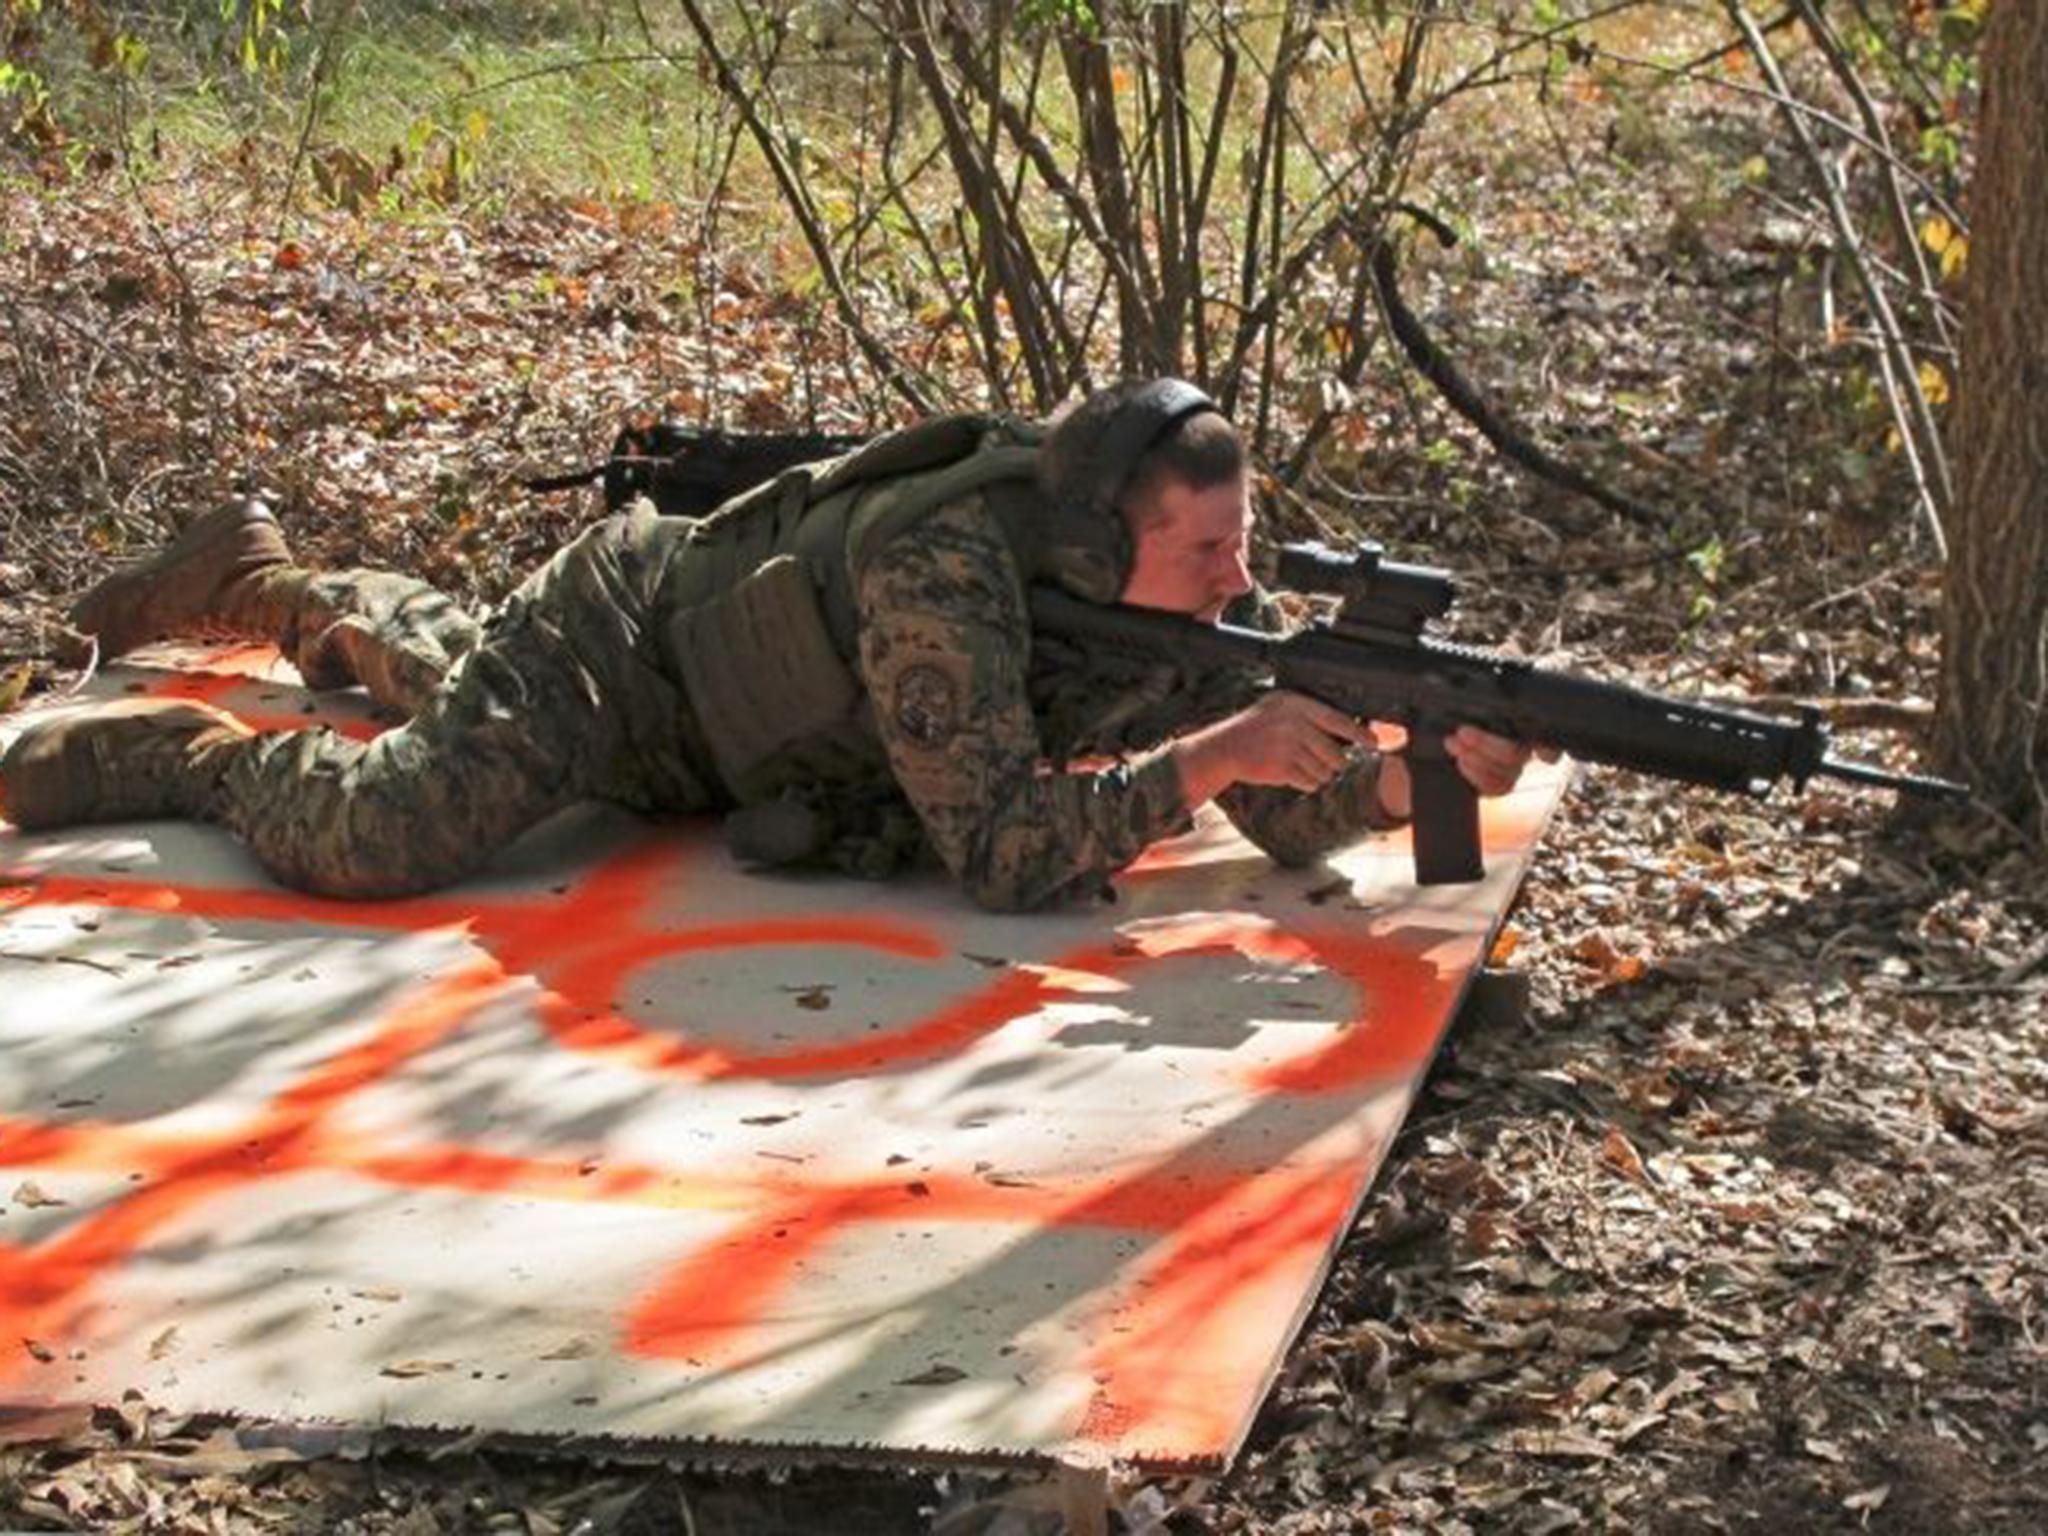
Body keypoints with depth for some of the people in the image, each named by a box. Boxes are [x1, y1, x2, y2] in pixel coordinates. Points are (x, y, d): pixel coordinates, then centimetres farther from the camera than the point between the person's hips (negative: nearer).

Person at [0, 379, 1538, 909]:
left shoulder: (1174, 598, -23)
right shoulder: (947, 569, -44)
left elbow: (1288, 812, -22)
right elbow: (1000, 852, -45)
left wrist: (1416, 770, -42)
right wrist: (1202, 759, -49)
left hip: (729, 615, 7)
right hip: (626, 626, -7)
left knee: (450, 676, 34)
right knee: (375, 838, -26)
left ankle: (270, 582, 59)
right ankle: (189, 750, 4)